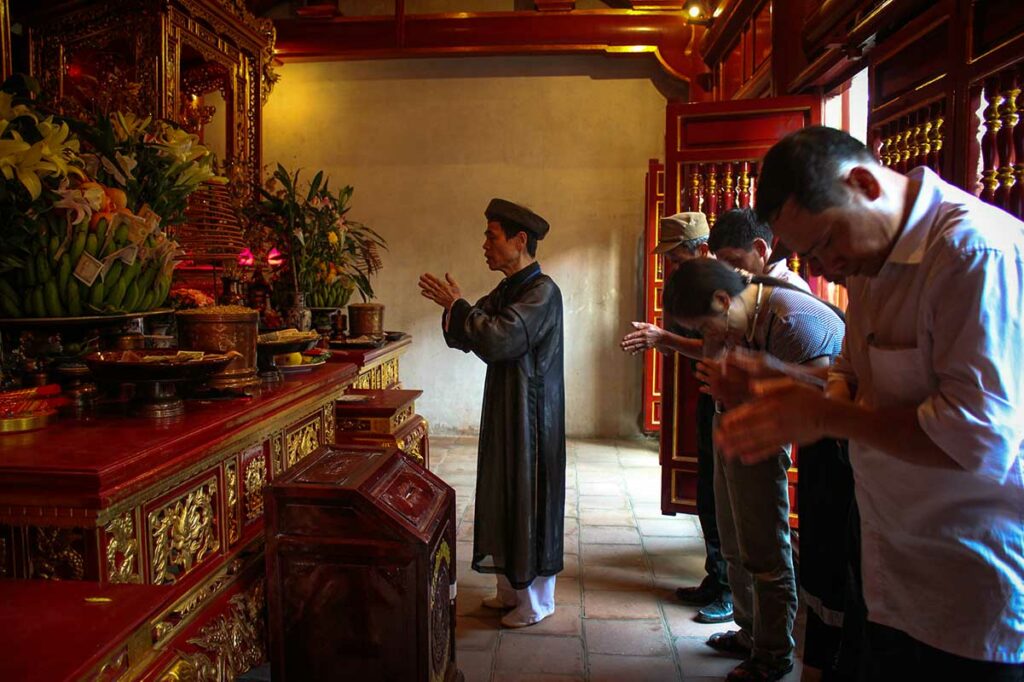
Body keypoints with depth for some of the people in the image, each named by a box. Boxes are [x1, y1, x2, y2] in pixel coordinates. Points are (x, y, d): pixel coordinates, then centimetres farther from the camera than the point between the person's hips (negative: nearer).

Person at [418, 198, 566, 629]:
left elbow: (498, 340, -29)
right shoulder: (507, 290, 11)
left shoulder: (542, 291, -18)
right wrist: (452, 306, -7)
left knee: (529, 501, 3)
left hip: (530, 416, -9)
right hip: (504, 410, 9)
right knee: (506, 499, 16)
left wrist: (457, 304, -17)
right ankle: (512, 588, 32)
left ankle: (537, 601, 20)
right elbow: (469, 337, 12)